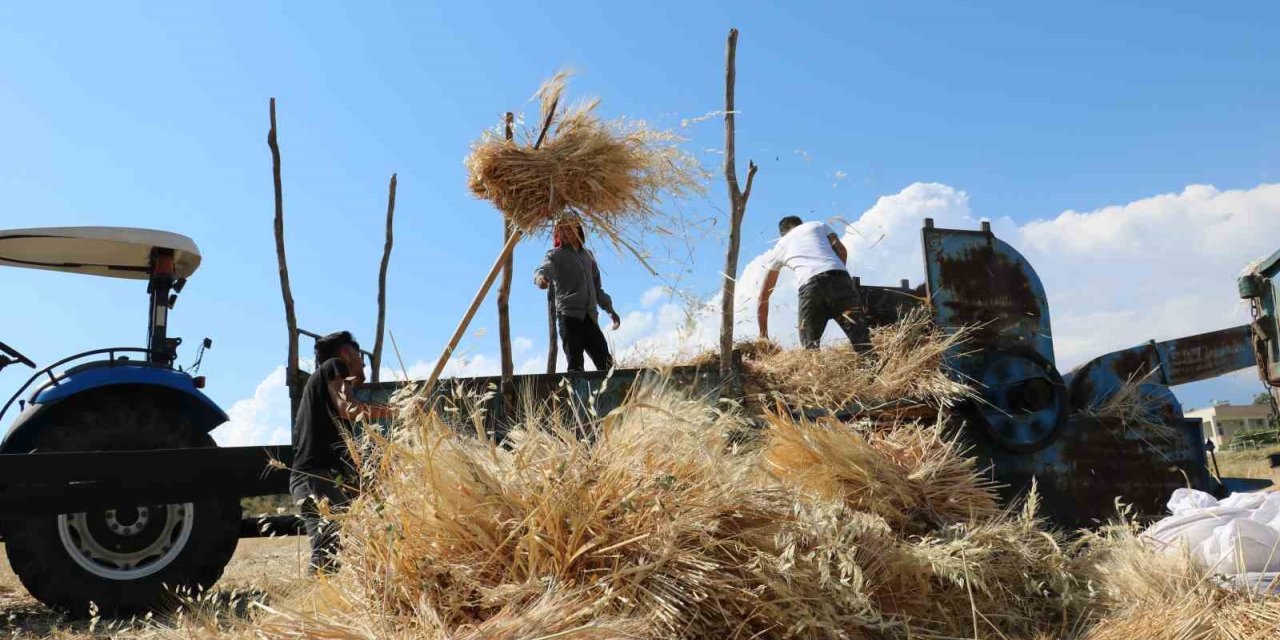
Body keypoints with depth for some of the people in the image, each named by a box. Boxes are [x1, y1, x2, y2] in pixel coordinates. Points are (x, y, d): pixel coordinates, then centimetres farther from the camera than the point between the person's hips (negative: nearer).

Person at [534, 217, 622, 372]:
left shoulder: (587, 255, 22)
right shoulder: (556, 255, 3)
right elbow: (544, 269, -20)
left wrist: (609, 309, 26)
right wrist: (541, 278, -43)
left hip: (590, 317, 6)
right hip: (569, 316, -6)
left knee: (605, 363, 0)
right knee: (575, 364, -13)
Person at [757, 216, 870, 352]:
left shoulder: (780, 246, 32)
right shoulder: (818, 225, 32)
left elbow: (763, 296, 34)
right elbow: (842, 251, 14)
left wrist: (763, 332, 40)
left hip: (809, 284, 0)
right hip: (838, 275, 0)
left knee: (810, 345, 6)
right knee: (858, 333, -3)